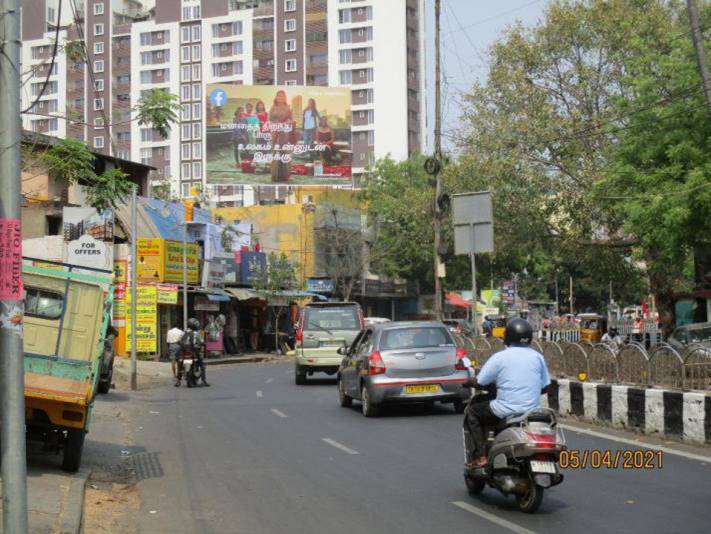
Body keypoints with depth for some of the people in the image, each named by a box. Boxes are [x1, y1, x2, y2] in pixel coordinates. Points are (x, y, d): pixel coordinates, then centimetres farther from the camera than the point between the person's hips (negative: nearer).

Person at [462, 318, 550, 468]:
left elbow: (479, 382, -5)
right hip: (532, 411, 5)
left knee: (472, 412, 16)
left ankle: (480, 456, 3)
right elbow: (545, 386, 11)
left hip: (506, 411, -5)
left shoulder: (500, 357, -8)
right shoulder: (537, 357, 6)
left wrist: (468, 382, 17)